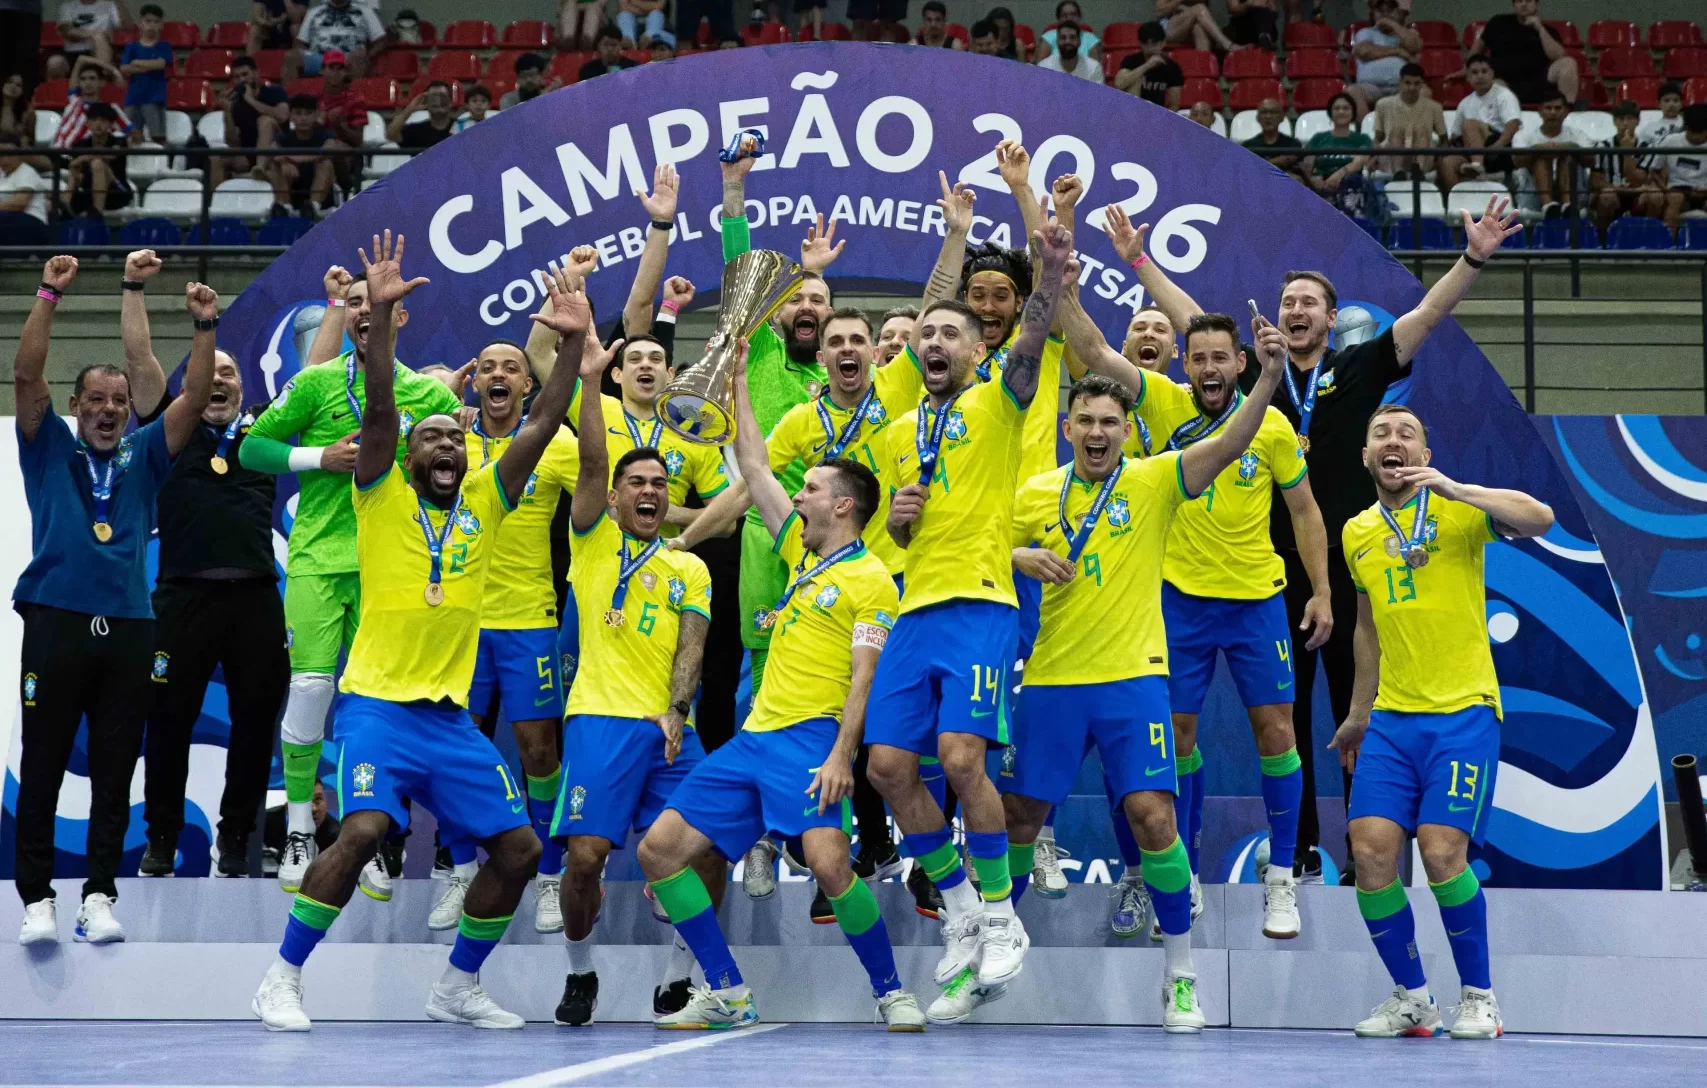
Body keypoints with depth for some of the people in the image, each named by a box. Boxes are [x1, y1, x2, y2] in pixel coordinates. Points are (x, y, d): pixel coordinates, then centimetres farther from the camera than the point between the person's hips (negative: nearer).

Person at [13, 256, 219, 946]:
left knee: (115, 776, 4)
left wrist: (204, 326, -5)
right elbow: (26, 376, -2)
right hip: (56, 622, -2)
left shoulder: (144, 455, 15)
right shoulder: (49, 448, 10)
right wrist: (49, 297, -11)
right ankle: (36, 898, 5)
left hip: (129, 627, 2)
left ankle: (99, 896, 8)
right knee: (41, 770, 0)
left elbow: (195, 397, 8)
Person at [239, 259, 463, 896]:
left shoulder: (427, 394, 6)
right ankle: (299, 832, 6)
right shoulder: (318, 382, 2)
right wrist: (319, 457, -8)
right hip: (317, 556, -1)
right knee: (310, 685, -8)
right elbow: (253, 447, 5)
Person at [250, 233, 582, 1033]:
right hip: (379, 703, -5)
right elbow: (379, 407, -13)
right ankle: (282, 979, -11)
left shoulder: (484, 503, 11)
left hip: (452, 715, 5)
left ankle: (458, 987, 20)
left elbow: (542, 426, 3)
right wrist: (380, 313, -25)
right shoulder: (383, 496, 1)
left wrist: (573, 343, -7)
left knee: (518, 847, 1)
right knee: (364, 828, -25)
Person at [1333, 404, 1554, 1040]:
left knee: (1441, 852, -15)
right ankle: (1411, 998, 9)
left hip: (1463, 712, -5)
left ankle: (1478, 998, 3)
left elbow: (1540, 519, -19)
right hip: (1391, 718, 5)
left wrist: (1454, 488, -26)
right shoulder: (1356, 534, 14)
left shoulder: (1457, 509, -2)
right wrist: (1358, 714, 28)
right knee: (1370, 850, -8)